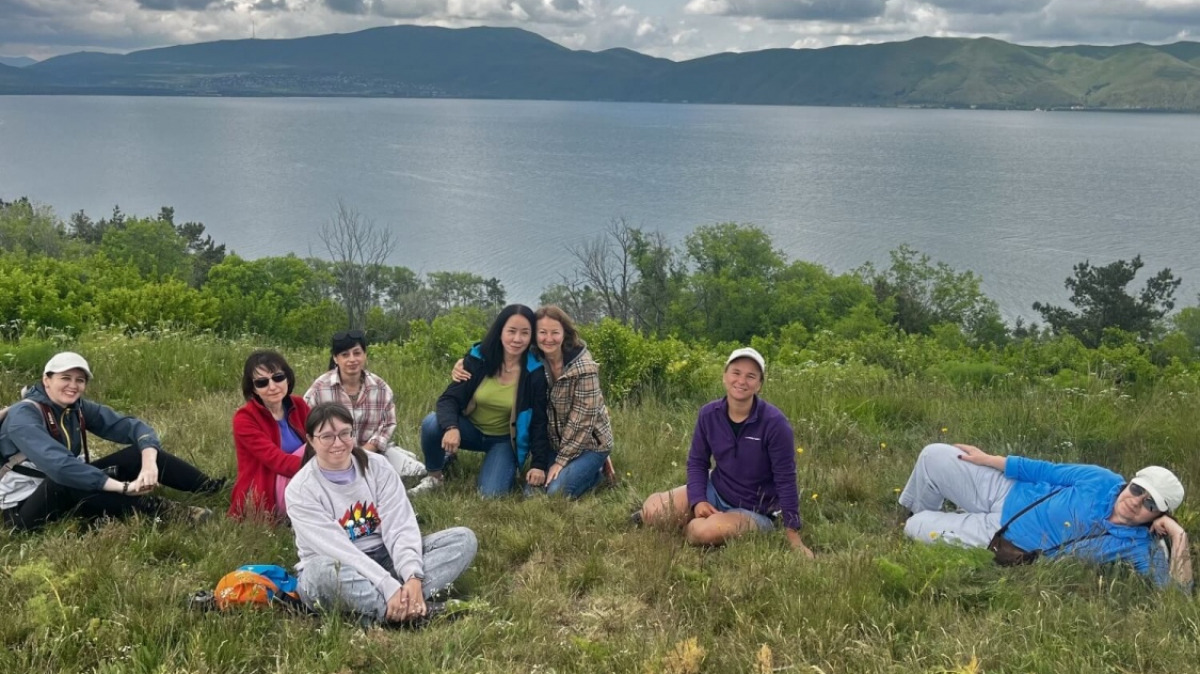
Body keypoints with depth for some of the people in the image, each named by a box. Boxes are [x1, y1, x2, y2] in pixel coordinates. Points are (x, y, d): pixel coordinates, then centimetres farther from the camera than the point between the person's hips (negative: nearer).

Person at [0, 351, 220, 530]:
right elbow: (58, 466, -37)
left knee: (138, 455, -11)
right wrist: (124, 487, -42)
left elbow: (131, 426, -9)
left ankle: (211, 488, -16)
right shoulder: (24, 416, -22)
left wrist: (149, 462, -31)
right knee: (66, 482, -39)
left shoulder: (78, 408, -1)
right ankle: (158, 508, -37)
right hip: (26, 507, -6)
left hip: (70, 494, 7)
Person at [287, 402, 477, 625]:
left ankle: (399, 607, -34)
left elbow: (401, 527, -11)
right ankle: (414, 609, -38)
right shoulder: (301, 489, -13)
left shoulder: (377, 466, -3)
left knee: (463, 538, -14)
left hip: (384, 559, 5)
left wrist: (413, 577, -29)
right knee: (320, 570, -42)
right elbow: (338, 549, -23)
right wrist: (389, 587, -33)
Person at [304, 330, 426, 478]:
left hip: (372, 451, 3)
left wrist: (365, 451, -12)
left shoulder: (380, 387, 0)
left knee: (416, 471, -11)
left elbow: (388, 424, 3)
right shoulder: (320, 388, -9)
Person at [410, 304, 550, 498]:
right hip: (470, 429, 1)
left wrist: (539, 465, -16)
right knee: (432, 424, -29)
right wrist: (451, 427, -38)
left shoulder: (535, 373, -17)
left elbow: (539, 422, -10)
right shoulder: (477, 359, -15)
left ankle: (507, 467, 13)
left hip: (505, 440, -1)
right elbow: (449, 398, -17)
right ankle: (434, 477, -1)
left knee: (491, 494, -23)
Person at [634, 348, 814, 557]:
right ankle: (691, 518, 17)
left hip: (754, 511, -4)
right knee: (652, 511, -16)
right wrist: (698, 500, -16)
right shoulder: (708, 414, -9)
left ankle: (689, 525, 5)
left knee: (703, 531, -33)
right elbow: (697, 462, 2)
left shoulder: (774, 423, -22)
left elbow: (785, 479, -17)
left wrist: (793, 535, -16)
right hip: (715, 492, 4)